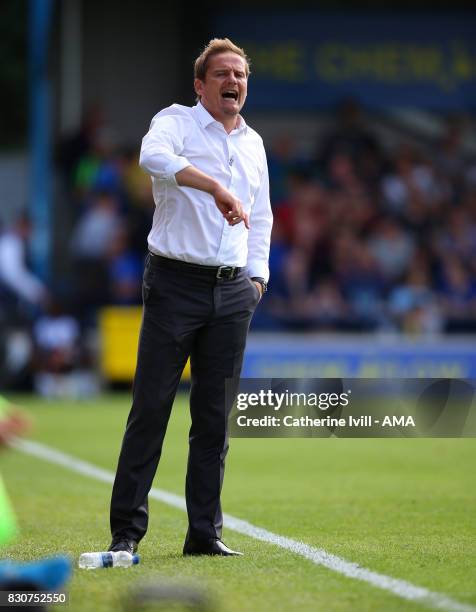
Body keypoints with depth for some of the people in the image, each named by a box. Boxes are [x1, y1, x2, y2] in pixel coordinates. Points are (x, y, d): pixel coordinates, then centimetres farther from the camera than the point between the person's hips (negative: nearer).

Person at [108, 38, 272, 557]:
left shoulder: (253, 143, 17)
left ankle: (205, 532, 10)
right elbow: (154, 155, -26)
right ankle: (126, 530, -3)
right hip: (176, 283, -5)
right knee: (151, 406, -6)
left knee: (216, 415, 5)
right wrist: (216, 187, -38)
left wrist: (257, 276, 14)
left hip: (233, 291, 5)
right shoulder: (176, 121, -2)